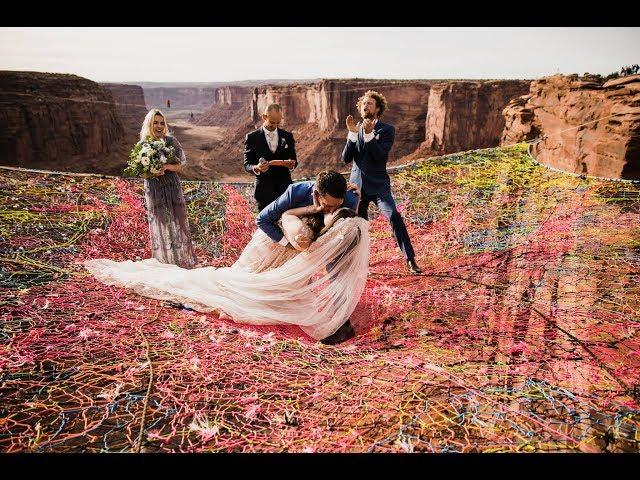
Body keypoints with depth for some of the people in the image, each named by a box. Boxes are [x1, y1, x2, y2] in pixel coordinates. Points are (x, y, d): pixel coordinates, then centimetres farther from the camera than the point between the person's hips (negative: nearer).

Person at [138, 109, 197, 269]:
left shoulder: (171, 141, 3)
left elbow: (181, 165, -1)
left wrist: (166, 166, -20)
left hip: (172, 189, 0)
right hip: (153, 191, 1)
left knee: (177, 223, 0)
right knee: (160, 227, 3)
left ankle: (182, 260, 8)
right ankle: (164, 261, 11)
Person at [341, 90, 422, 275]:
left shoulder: (387, 130, -2)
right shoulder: (355, 130, 9)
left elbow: (380, 156, -16)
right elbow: (345, 158, -3)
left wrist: (369, 134, -23)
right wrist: (352, 133, -12)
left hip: (379, 185, -3)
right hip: (357, 184, 4)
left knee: (394, 217, -19)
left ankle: (410, 260, -11)